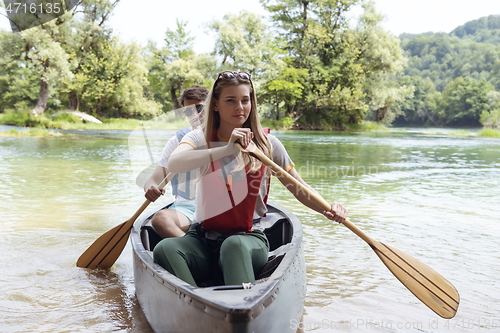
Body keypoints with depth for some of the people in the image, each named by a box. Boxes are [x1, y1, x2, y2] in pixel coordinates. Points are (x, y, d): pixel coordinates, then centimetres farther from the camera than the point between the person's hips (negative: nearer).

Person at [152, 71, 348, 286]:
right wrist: (227, 149, -29)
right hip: (203, 238, 1)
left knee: (234, 245, -37)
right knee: (165, 249, -30)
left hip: (248, 238, -1)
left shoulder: (267, 144, 4)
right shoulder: (200, 138, 3)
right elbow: (174, 164, -20)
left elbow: (299, 189, 8)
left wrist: (328, 209, -12)